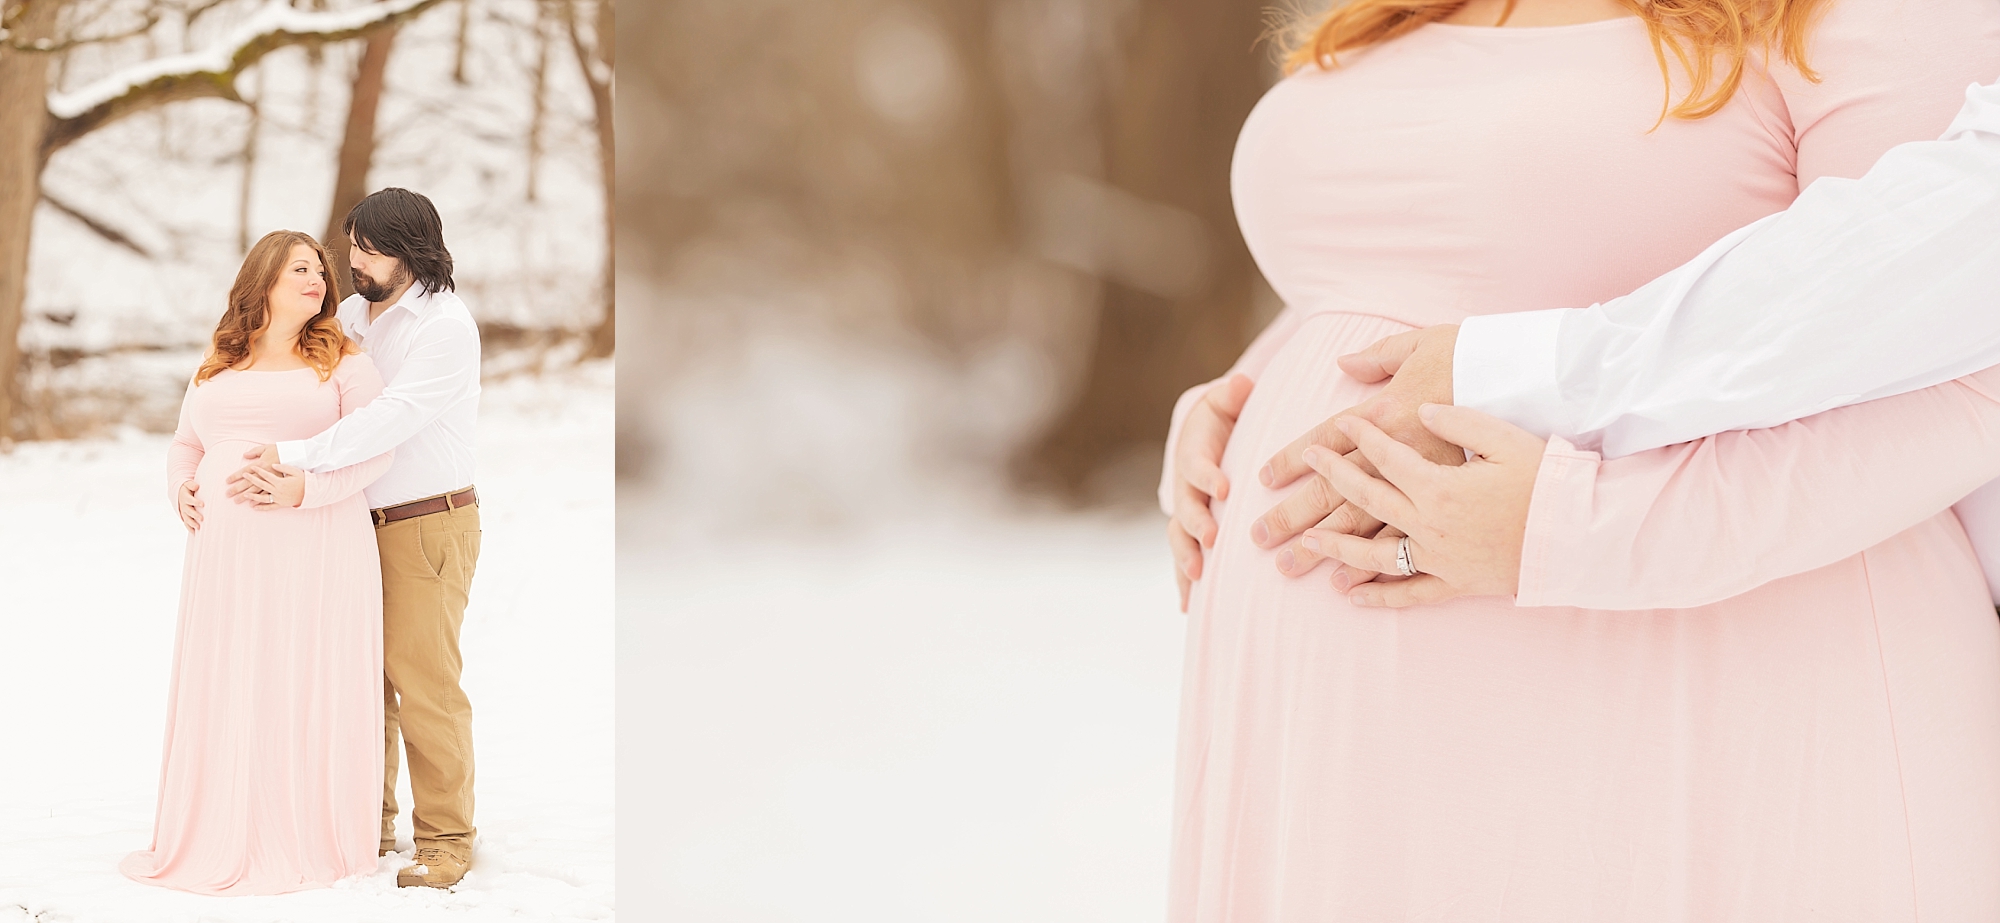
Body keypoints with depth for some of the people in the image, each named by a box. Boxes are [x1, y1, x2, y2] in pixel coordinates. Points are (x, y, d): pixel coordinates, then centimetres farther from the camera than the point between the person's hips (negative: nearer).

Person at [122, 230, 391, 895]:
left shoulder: (342, 362, 4)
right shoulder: (217, 368, 16)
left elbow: (375, 450, -4)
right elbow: (185, 444, 26)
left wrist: (304, 485, -17)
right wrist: (180, 489, 6)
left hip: (316, 548, -4)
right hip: (226, 551, 4)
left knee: (305, 690, -3)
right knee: (223, 689, 4)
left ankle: (309, 840, 7)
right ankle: (223, 836, 14)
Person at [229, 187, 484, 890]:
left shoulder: (446, 325, -13)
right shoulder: (351, 315, 10)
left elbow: (391, 418, -24)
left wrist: (295, 460, -26)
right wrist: (294, 483, -12)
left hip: (427, 524, -7)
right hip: (358, 522, 7)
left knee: (423, 678, -5)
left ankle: (447, 839, 5)